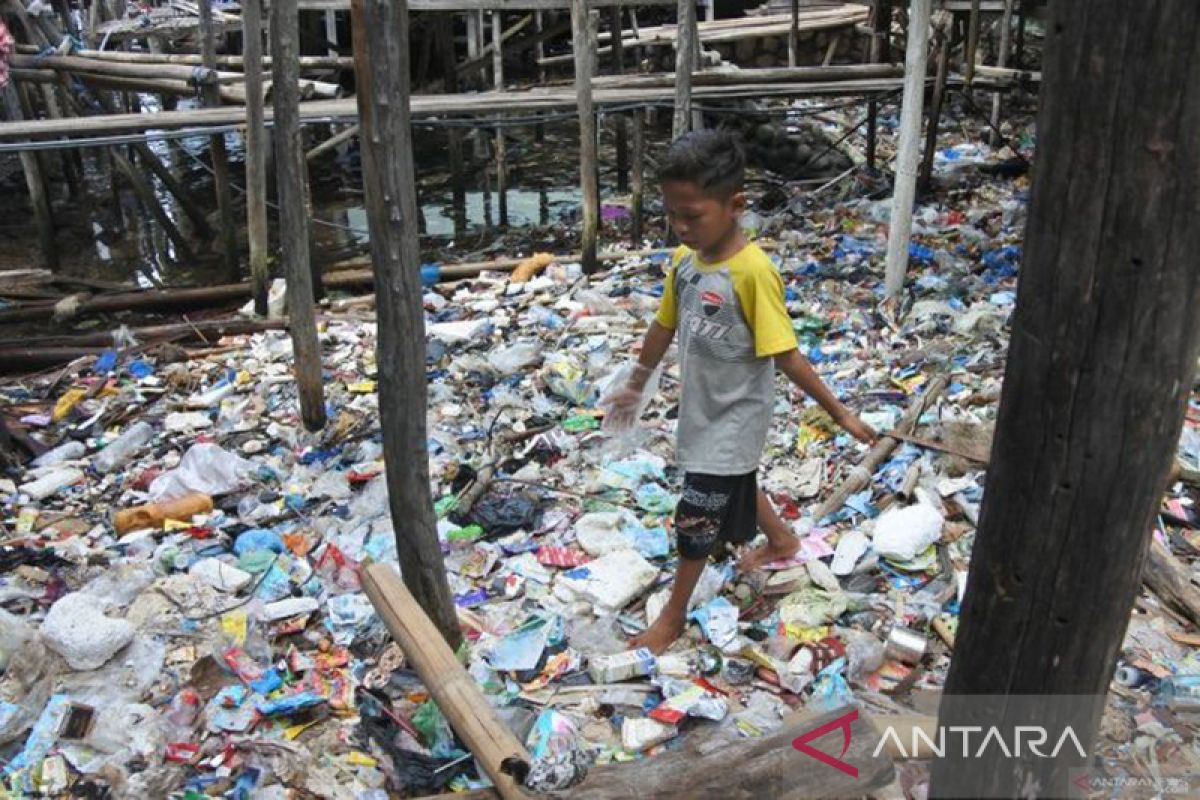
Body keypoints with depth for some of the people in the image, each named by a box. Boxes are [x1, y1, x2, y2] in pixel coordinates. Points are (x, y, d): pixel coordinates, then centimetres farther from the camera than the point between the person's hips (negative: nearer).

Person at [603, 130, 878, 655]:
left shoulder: (752, 272, -28)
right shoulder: (684, 259, -5)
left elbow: (786, 356, -22)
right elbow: (664, 327, 9)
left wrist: (840, 415, -19)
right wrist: (635, 386, 19)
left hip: (734, 420, -7)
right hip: (702, 411, 7)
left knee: (696, 520, 4)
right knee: (734, 487, 28)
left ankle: (674, 615, 25)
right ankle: (782, 540, 56)